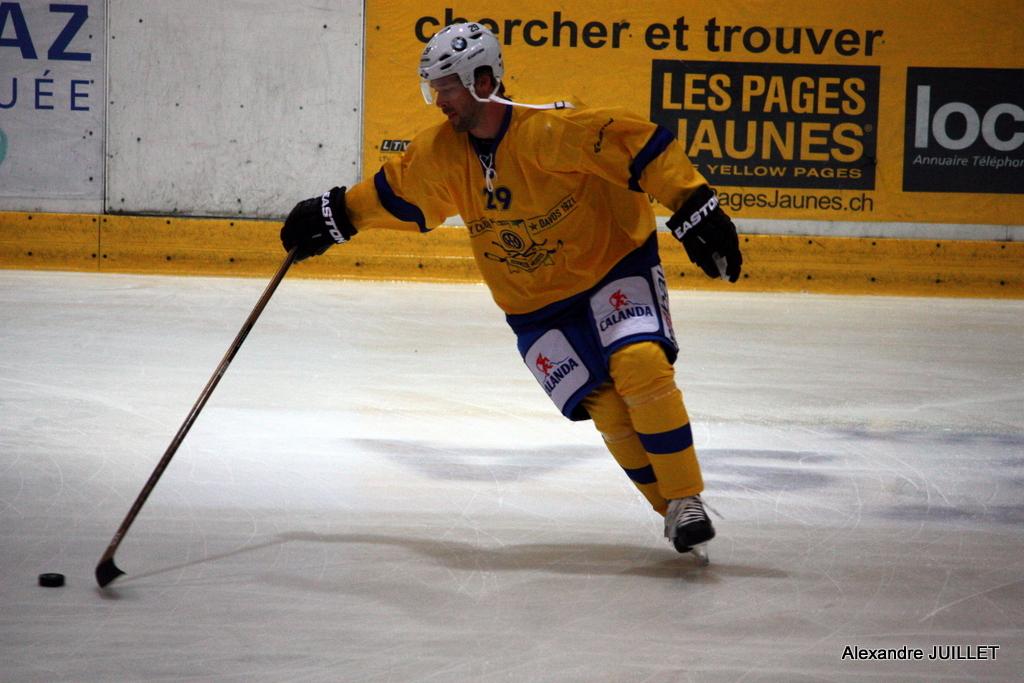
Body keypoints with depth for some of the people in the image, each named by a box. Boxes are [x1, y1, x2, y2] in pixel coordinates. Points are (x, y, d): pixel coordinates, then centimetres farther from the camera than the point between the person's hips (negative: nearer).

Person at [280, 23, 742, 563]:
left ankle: (687, 502, -14)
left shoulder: (550, 131, -25)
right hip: (537, 305, 4)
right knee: (605, 406, -11)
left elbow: (641, 146, -26)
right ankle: (675, 514, -1)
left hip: (613, 263, -4)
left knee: (640, 366, -25)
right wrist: (332, 215, 18)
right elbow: (393, 192, 14)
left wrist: (695, 211, -29)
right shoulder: (442, 154, -5)